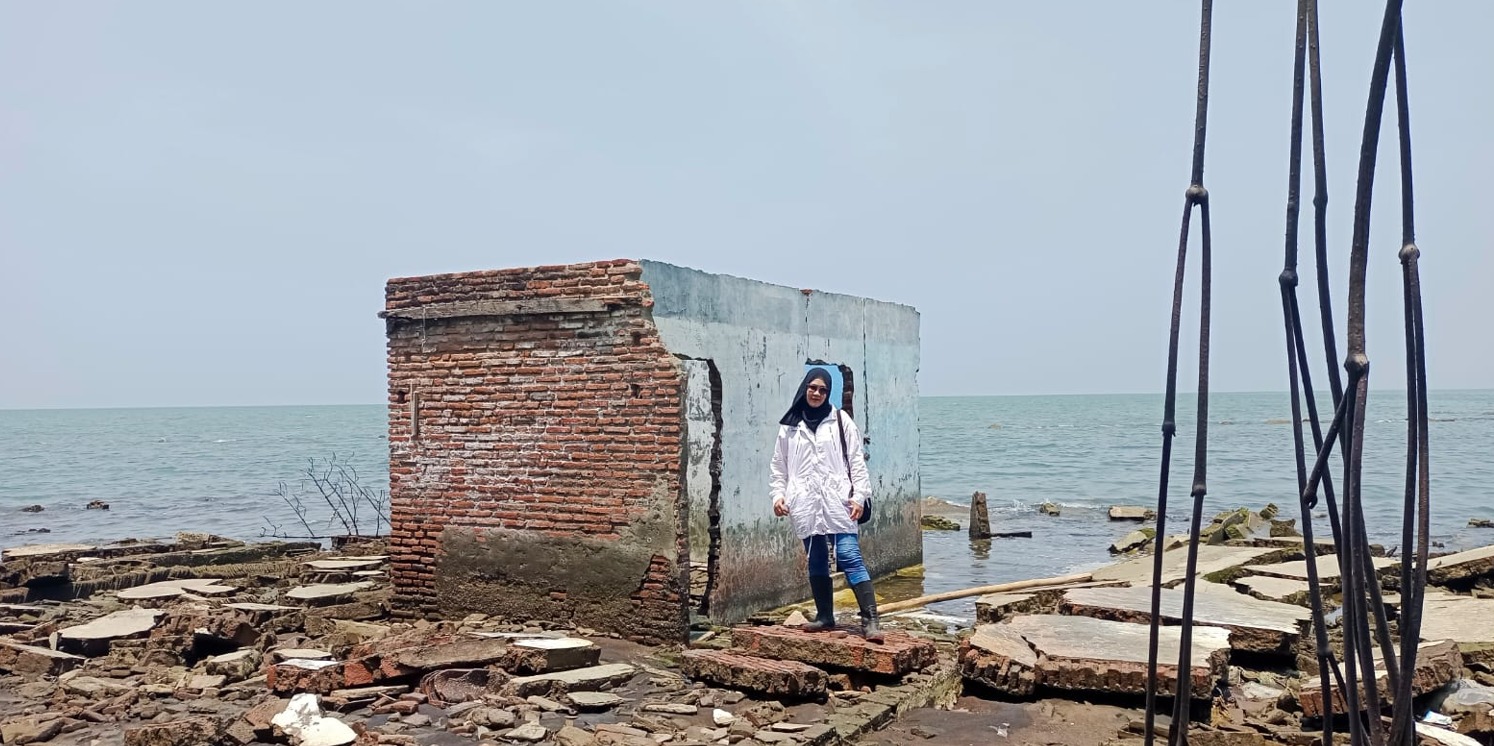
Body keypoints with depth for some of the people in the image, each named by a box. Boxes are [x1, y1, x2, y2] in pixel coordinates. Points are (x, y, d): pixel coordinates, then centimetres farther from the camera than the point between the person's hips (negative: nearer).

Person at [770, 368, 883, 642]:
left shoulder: (840, 421, 5)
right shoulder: (789, 425, 11)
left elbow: (856, 460, 2)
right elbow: (779, 465, 16)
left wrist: (859, 495, -6)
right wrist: (778, 495, 6)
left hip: (837, 501, -3)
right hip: (805, 504, 3)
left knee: (850, 557, -11)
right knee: (816, 562, 9)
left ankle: (870, 619, -13)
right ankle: (825, 616, 21)